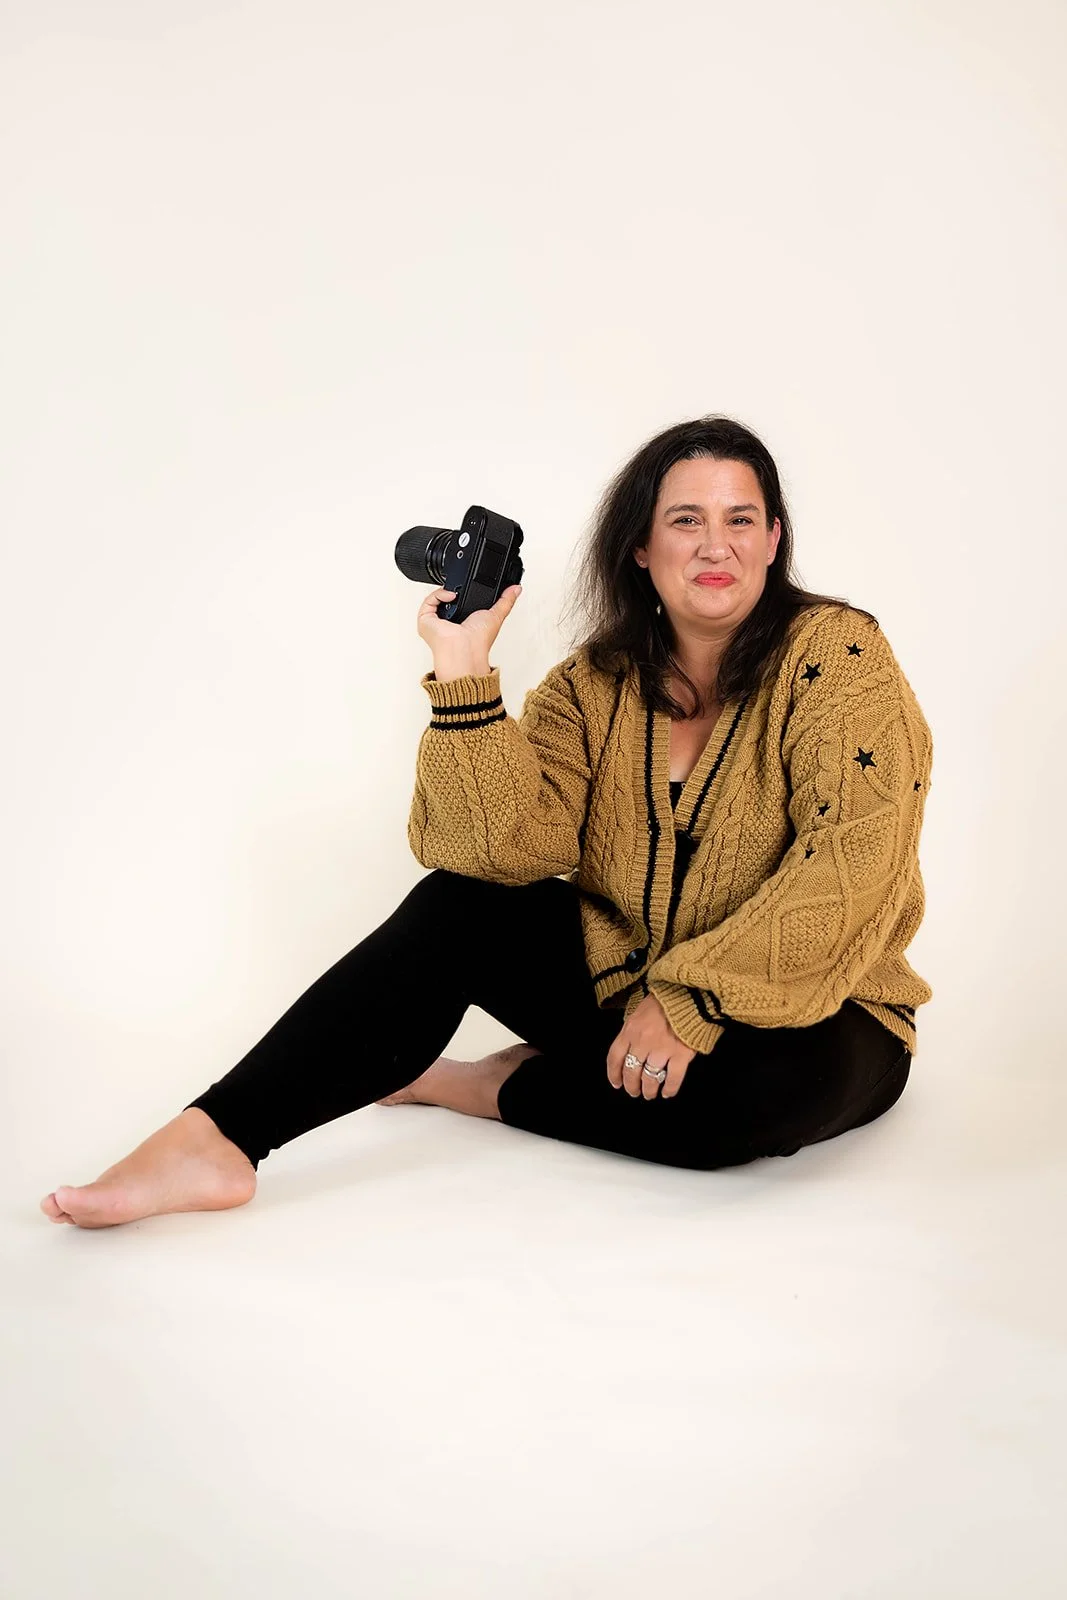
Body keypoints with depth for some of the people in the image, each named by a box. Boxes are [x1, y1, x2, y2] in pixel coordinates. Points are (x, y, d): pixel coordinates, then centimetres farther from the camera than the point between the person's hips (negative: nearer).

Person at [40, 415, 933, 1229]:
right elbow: (517, 844, -15)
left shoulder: (836, 655, -12)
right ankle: (215, 1140, -25)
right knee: (461, 901, -19)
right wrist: (463, 670, -22)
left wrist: (690, 1001, -27)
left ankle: (483, 1087, -14)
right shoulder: (595, 686, 0)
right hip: (621, 983, 3)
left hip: (801, 1016, -3)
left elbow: (855, 863, -22)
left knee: (779, 1083, -36)